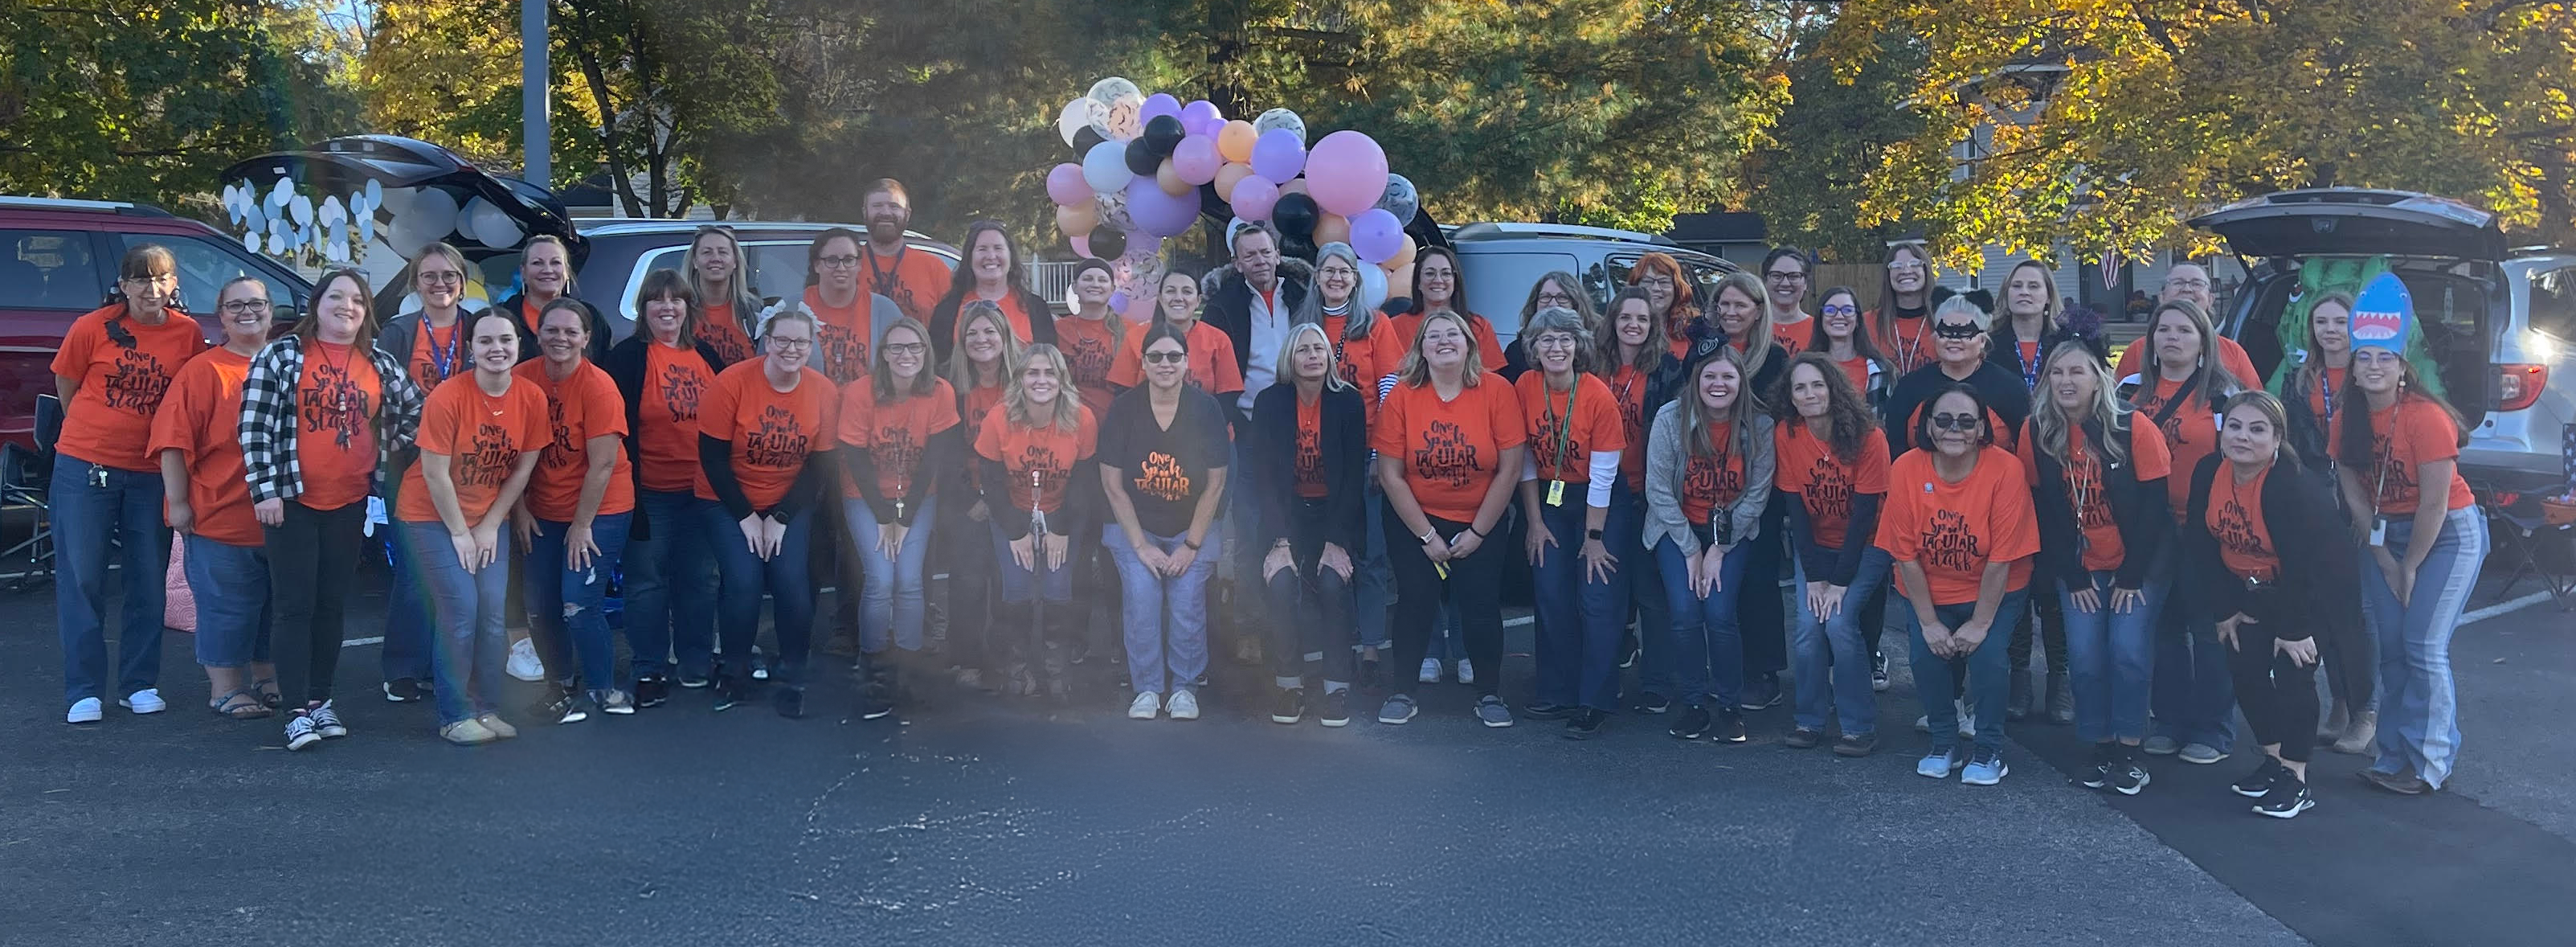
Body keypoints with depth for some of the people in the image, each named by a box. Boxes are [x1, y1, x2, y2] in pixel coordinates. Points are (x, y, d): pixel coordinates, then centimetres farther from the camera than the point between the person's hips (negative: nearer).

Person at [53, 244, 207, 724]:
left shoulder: (188, 333, -2)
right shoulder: (93, 328, -7)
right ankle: (83, 692, 7)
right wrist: (96, 432, 10)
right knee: (82, 578, 1)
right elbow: (66, 385, 5)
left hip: (150, 473, 2)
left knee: (148, 581, 7)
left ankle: (140, 685, 19)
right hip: (84, 467, -2)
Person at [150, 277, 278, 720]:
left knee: (274, 601, 14)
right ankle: (226, 689, 11)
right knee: (227, 605, 0)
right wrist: (178, 502, -14)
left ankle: (266, 680, 29)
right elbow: (174, 441, -9)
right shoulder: (203, 371, -5)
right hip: (219, 514, -5)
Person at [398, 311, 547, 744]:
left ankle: (487, 709, 12)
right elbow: (435, 473, -16)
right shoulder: (447, 397, -20)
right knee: (461, 609, -11)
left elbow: (523, 469, 0)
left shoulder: (532, 399, -7)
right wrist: (459, 532, -11)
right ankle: (454, 717, -1)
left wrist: (490, 526, -3)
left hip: (490, 519, 4)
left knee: (492, 614, 0)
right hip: (435, 516, -4)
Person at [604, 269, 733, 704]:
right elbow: (617, 426, -10)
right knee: (647, 581, 2)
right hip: (650, 492, -4)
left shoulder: (706, 355, 8)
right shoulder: (627, 357, -6)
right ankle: (648, 669, 12)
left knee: (698, 579, 12)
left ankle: (696, 661, 25)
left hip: (701, 489, 4)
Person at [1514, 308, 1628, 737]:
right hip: (1547, 498, 4)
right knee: (1551, 597, 3)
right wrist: (1535, 522, -1)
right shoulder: (1525, 387, -9)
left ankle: (1595, 702, -1)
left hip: (1596, 502, -4)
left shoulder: (1599, 397, -21)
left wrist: (1594, 537, -13)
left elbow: (1602, 476, -16)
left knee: (1598, 599, -8)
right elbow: (1525, 460, -1)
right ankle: (1558, 694, 14)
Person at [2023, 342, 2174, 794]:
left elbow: (2153, 507, -12)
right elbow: (2045, 513, -2)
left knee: (2128, 651, -12)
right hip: (2079, 570, 3)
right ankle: (2101, 751, 7)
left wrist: (2131, 577, -12)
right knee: (2084, 656, -6)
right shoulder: (2038, 434, -7)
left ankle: (2129, 753, 0)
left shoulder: (2134, 428, -15)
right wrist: (2074, 579, -4)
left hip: (2140, 566, -3)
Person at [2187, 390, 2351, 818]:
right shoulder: (2208, 473, -14)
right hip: (2253, 592, 6)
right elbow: (2199, 545, -6)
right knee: (2245, 667, 2)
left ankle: (2295, 779, -4)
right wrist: (2225, 609, -4)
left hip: (2317, 590, -6)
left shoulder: (2294, 486, -33)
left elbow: (2307, 563, -31)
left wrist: (2295, 628, -25)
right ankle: (2273, 758, 20)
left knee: (2291, 669, -14)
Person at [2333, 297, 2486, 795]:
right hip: (2385, 535, 6)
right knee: (2391, 648, 4)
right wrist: (2384, 561, -4)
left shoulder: (2426, 416, -22)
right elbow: (2355, 495, -1)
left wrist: (2410, 566, -13)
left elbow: (2435, 502, -20)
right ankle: (2394, 757, 11)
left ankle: (2429, 764, -3)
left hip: (2447, 534, -6)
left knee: (2424, 647, -11)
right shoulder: (2347, 420, -3)